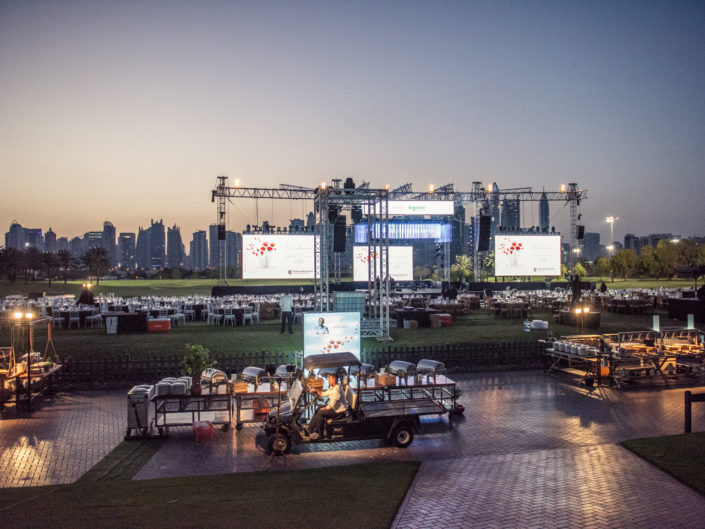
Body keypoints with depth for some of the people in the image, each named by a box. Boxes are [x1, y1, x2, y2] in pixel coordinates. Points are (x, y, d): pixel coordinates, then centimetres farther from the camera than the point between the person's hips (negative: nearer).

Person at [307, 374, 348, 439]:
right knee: (318, 409, 12)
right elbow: (324, 394, 17)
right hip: (335, 407, 11)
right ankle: (310, 428, 16)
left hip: (339, 411, -11)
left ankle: (319, 434, -5)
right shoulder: (332, 388, 7)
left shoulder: (336, 390, -27)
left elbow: (332, 405, -25)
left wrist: (323, 409, -11)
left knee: (320, 413, -18)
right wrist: (316, 390, 4)